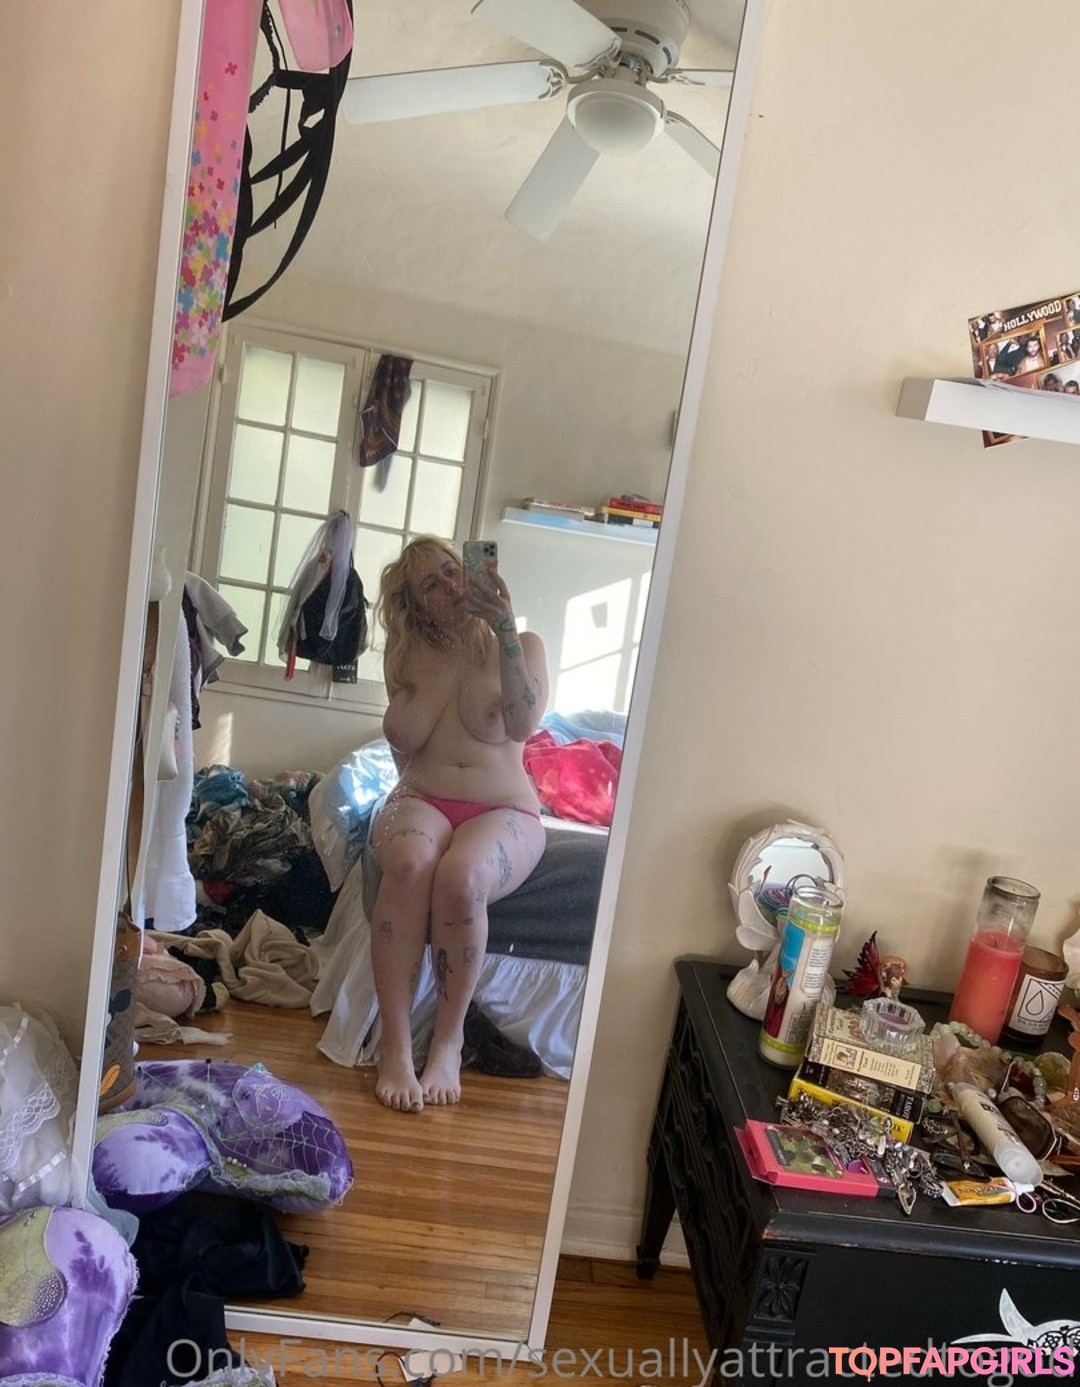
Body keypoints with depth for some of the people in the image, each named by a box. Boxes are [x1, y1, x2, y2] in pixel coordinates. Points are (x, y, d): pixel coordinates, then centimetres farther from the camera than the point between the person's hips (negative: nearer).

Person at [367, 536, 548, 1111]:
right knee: (408, 864, -35)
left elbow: (521, 724, -16)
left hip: (502, 810, -1)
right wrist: (458, 649, -8)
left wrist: (505, 628, -20)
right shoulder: (408, 651, 9)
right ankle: (394, 1045, -26)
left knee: (461, 876, -36)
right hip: (420, 801, 2)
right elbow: (404, 735, -6)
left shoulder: (522, 646, 4)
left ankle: (448, 1043, -19)